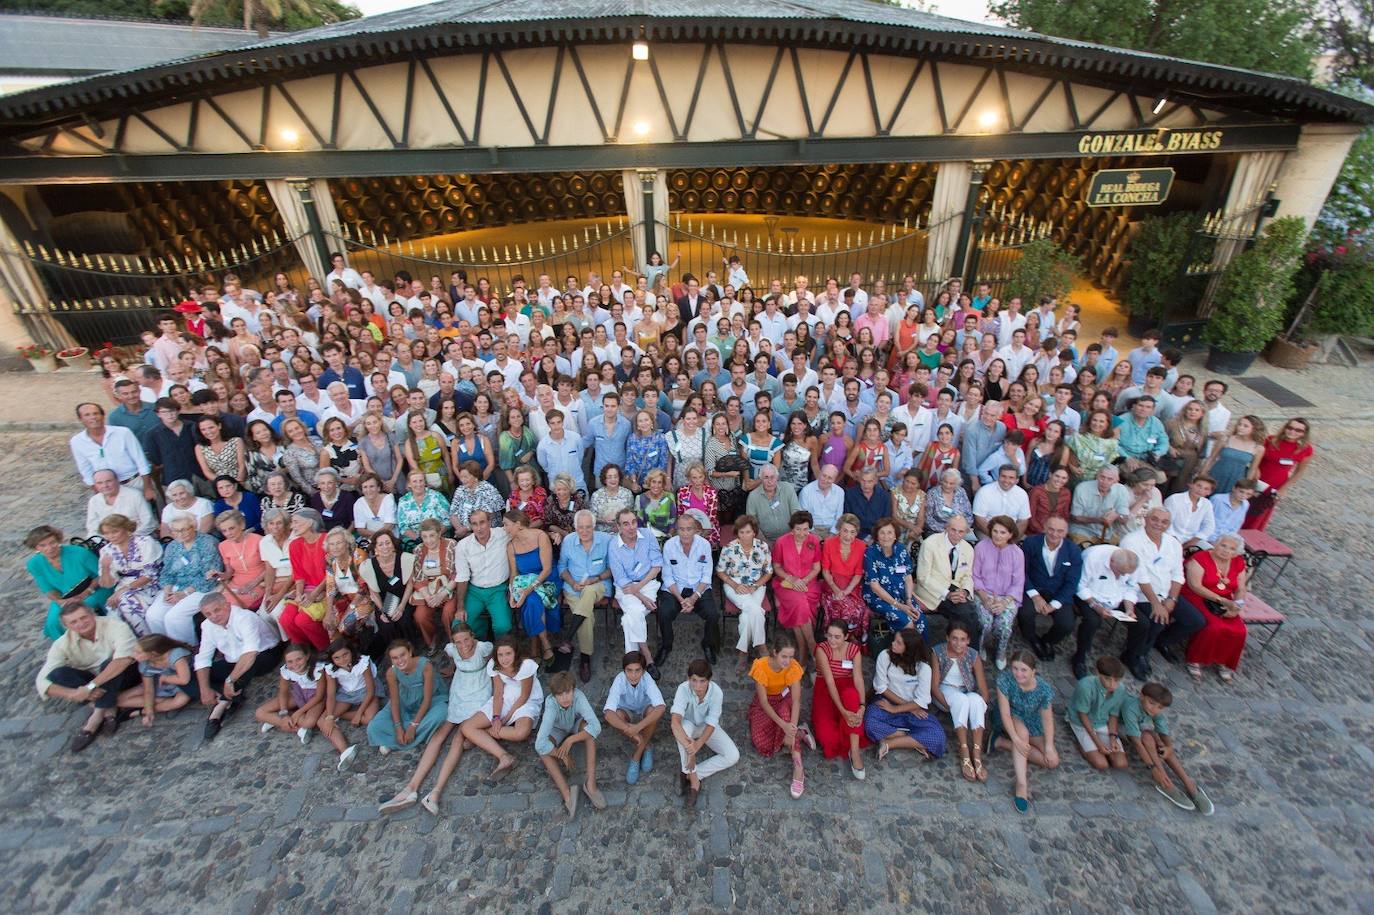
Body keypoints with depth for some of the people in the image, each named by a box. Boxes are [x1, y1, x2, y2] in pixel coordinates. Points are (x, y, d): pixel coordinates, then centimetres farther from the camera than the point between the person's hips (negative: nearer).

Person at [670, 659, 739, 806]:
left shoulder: (716, 692, -29)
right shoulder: (683, 689, -33)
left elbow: (711, 725, -28)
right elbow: (675, 722, -42)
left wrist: (697, 745, -45)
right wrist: (689, 747, -55)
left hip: (706, 727, 2)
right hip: (689, 725, -1)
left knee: (733, 756, -18)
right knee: (685, 726, -37)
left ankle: (689, 775, -13)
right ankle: (694, 779, -24)